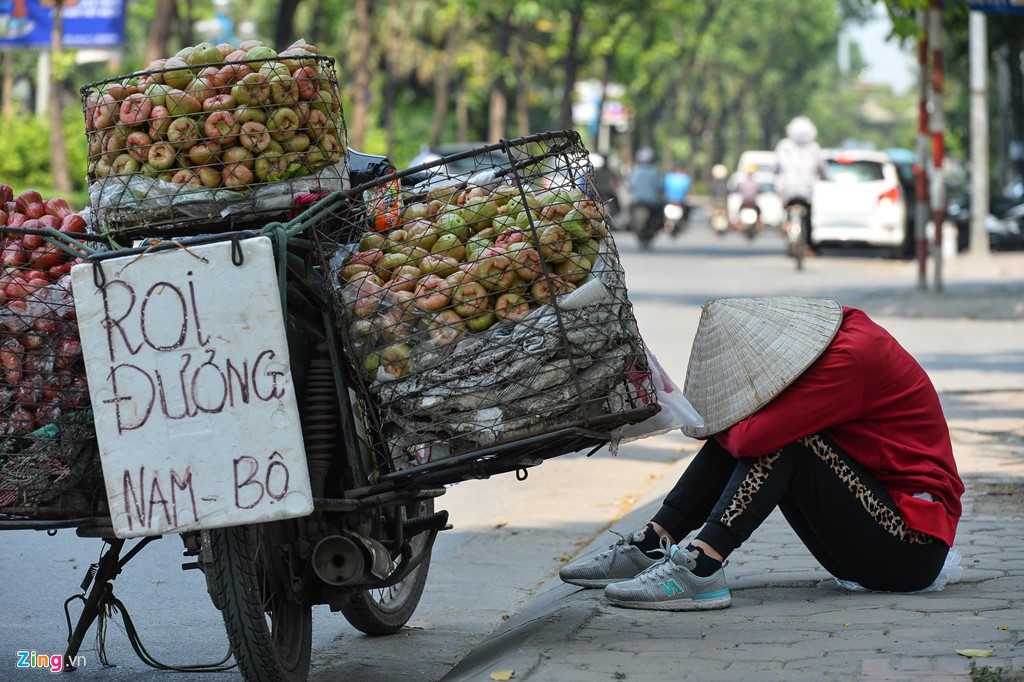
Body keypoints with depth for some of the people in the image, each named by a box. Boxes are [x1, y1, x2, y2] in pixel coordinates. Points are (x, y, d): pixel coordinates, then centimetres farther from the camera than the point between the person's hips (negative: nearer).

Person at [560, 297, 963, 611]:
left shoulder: (850, 357, -22)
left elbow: (755, 436, -28)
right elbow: (745, 436, 9)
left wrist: (718, 427, -8)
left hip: (911, 546, -9)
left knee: (781, 437, -23)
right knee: (737, 432, 2)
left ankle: (700, 569, -32)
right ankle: (652, 545, -5)